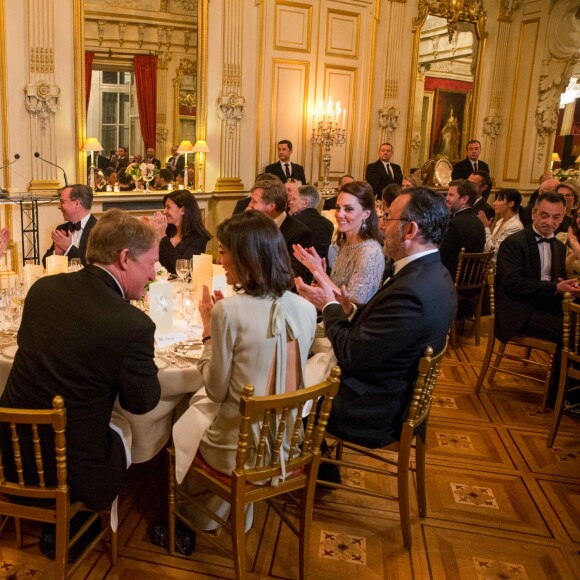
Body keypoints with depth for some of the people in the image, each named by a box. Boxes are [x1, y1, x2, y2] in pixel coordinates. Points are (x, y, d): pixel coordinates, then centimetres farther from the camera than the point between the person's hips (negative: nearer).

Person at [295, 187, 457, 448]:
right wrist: (347, 309, -10)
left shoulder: (411, 290, -32)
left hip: (377, 412, -9)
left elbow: (351, 355, -25)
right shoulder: (431, 272, 0)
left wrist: (329, 305, -12)